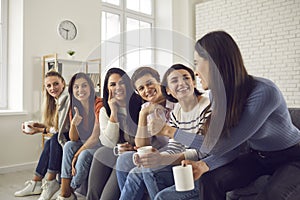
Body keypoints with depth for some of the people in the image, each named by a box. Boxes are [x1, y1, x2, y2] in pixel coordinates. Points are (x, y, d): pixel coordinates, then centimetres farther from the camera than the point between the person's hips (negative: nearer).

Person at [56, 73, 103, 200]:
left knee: (84, 154, -30)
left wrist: (77, 155, -16)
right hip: (85, 145, 7)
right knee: (68, 146, -17)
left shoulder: (99, 105, -20)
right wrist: (74, 124, -23)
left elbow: (95, 137, -21)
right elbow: (74, 139, -2)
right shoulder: (74, 109, 2)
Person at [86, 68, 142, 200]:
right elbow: (111, 143, -7)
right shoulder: (104, 111, 6)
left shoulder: (140, 107, -6)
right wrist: (114, 112, -12)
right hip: (109, 155, 4)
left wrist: (134, 147, -18)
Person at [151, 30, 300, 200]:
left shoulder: (264, 92, -30)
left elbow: (221, 145, -30)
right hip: (258, 156, 5)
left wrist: (169, 131, -25)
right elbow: (230, 148, -6)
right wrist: (204, 165, -25)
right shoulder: (219, 95, -9)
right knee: (209, 179, -17)